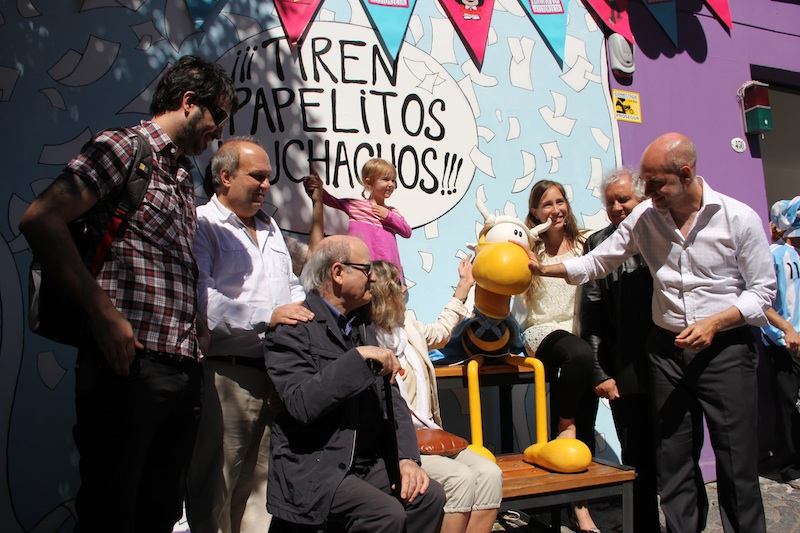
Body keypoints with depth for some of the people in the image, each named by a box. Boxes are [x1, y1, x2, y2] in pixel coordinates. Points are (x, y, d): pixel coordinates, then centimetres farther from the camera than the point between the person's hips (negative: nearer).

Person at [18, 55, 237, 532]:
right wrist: (103, 313, -17)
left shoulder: (183, 175, 22)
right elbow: (41, 220, -14)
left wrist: (195, 331, 12)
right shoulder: (123, 146, -2)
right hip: (129, 362, -7)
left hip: (182, 367, 8)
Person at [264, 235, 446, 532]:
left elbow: (391, 399, 10)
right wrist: (360, 358, -24)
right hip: (313, 469, -6)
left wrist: (407, 457, -3)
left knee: (429, 496, -13)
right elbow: (301, 404, -24)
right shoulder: (292, 329, -10)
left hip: (367, 463, 7)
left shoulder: (363, 326, 14)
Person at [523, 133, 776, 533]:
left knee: (737, 461, 4)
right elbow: (598, 262, 7)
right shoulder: (645, 217, -1)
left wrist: (713, 323, -15)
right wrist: (544, 269, -4)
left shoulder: (738, 218, -7)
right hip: (667, 348, 3)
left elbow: (762, 290, -2)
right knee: (673, 457, 10)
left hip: (725, 350, -2)